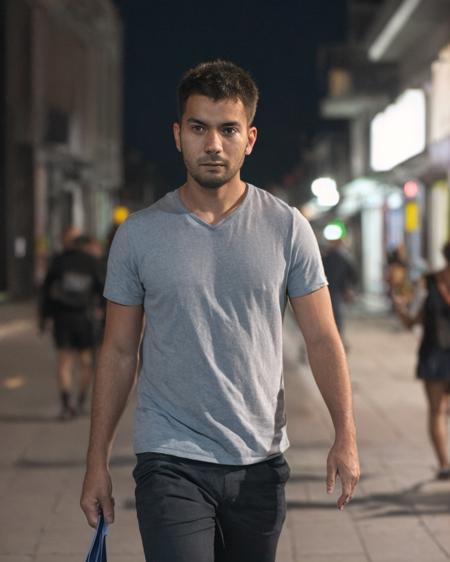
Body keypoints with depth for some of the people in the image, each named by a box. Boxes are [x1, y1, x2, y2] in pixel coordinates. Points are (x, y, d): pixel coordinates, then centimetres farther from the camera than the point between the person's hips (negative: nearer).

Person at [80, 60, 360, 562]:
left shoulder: (287, 228, 1)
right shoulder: (138, 235, 0)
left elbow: (322, 339, 2)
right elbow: (118, 352, 5)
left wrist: (345, 435, -9)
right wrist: (97, 462, 3)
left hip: (260, 464, 2)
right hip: (170, 463, -1)